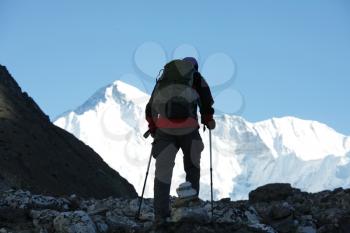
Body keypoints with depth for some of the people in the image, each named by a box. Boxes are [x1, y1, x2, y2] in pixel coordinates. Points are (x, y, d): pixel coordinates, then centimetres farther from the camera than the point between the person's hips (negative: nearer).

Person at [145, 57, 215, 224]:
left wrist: (152, 126, 28)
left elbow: (150, 107, 21)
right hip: (188, 128, -2)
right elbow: (206, 100, 2)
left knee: (163, 170, 6)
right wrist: (208, 120, 13)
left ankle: (160, 214, -1)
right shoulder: (195, 77, 15)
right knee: (192, 166, 17)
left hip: (164, 130, 2)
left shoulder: (164, 79, 25)